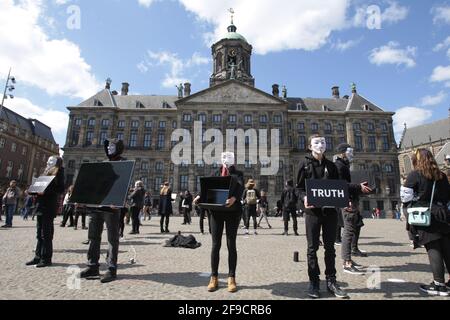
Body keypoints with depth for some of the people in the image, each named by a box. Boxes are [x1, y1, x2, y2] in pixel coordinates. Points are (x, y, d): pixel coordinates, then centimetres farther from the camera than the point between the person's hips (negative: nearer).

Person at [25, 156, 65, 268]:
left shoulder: (58, 172, -5)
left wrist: (45, 191, -23)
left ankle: (46, 259, 4)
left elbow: (60, 189, -14)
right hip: (41, 205, 8)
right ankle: (38, 257, 21)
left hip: (49, 207, -8)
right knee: (40, 234, 13)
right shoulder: (47, 171, 20)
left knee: (46, 234, -3)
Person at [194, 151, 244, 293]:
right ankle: (214, 277, 15)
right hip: (216, 211, 2)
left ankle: (231, 278, 13)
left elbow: (240, 187, -14)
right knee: (215, 245, 5)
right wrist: (200, 196, -17)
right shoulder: (216, 174, 15)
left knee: (231, 245, 3)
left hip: (232, 211, -2)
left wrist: (234, 198, -35)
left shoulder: (237, 174, 6)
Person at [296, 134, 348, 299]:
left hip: (330, 211, 4)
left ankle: (331, 280, 22)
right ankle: (314, 282, 15)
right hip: (312, 210, -3)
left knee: (330, 247, 10)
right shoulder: (305, 164, 1)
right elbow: (299, 187, -1)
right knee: (312, 247, 3)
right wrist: (304, 198, -20)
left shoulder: (331, 165, 12)